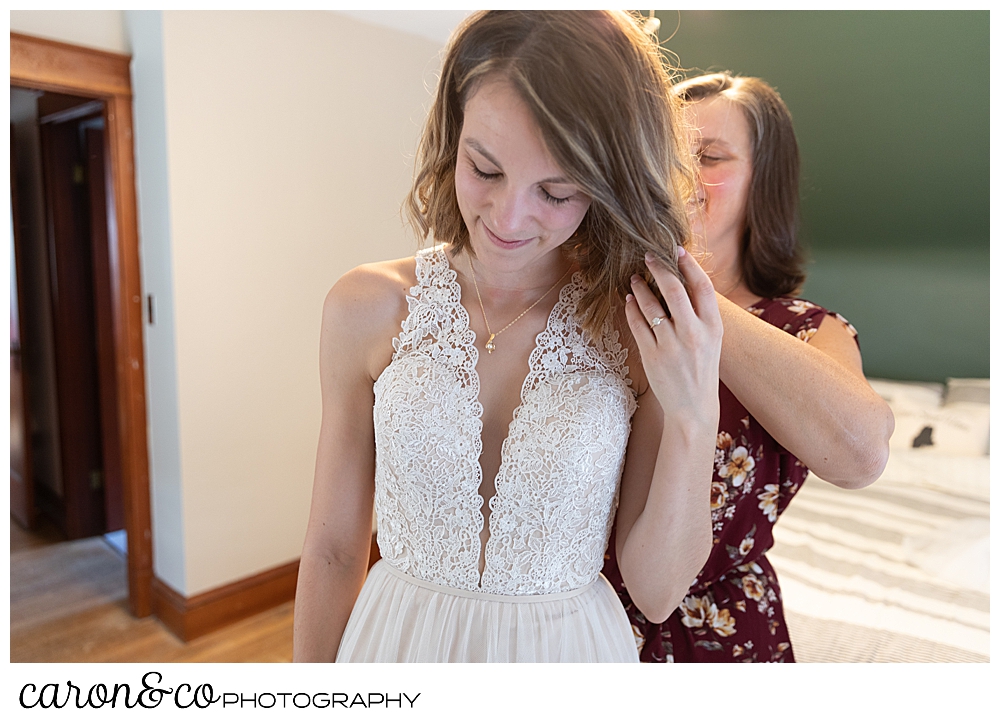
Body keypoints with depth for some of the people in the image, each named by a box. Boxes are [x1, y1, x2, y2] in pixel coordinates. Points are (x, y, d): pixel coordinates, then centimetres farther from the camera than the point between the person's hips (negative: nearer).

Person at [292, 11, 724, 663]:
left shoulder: (651, 333, -15)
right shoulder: (368, 308, -14)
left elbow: (656, 591, -12)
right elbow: (334, 548, -6)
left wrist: (695, 417, -25)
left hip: (570, 645, 0)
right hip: (397, 638, 1)